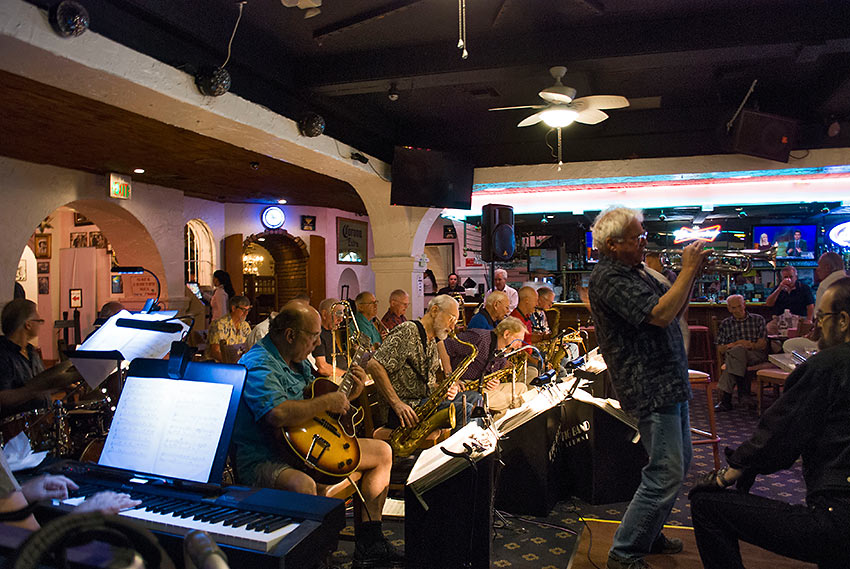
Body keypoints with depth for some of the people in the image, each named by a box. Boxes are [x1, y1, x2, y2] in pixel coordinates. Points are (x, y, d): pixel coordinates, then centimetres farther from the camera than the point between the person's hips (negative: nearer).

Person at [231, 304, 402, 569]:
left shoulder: (298, 361, 14)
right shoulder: (258, 364, -19)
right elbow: (278, 414, -36)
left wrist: (351, 393, 6)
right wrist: (328, 401, -23)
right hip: (265, 458, -10)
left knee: (382, 452, 10)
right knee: (303, 486, -44)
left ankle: (369, 544, 12)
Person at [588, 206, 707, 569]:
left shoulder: (635, 271, 15)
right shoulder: (609, 277, -17)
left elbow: (675, 309, 19)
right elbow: (660, 314, -26)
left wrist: (692, 273, 5)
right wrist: (688, 270, -17)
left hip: (670, 382, 11)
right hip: (650, 387, -11)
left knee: (679, 463, 20)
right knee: (666, 474, -10)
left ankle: (648, 535, 34)